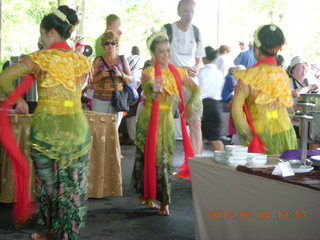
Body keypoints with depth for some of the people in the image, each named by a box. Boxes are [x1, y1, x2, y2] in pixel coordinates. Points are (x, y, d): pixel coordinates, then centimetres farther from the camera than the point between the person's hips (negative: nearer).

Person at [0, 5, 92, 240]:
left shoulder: (40, 58, -6)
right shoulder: (82, 61, 3)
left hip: (46, 128, -2)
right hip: (77, 128, 3)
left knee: (49, 182, 13)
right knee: (73, 185, 9)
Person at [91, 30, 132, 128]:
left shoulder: (122, 59, 10)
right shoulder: (98, 60, 7)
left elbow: (130, 79, 9)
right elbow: (91, 80, 7)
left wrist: (120, 74, -10)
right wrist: (101, 75, -12)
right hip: (100, 99, 0)